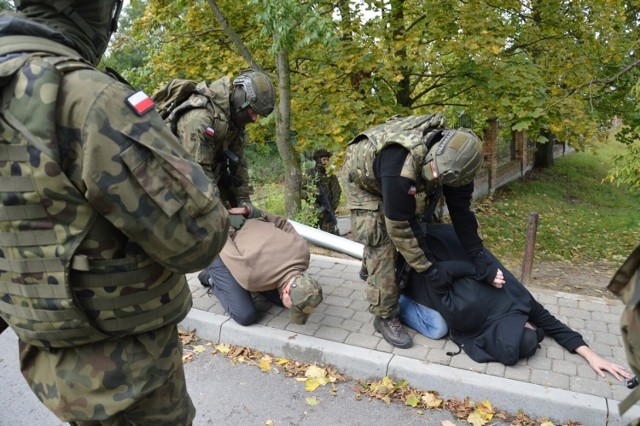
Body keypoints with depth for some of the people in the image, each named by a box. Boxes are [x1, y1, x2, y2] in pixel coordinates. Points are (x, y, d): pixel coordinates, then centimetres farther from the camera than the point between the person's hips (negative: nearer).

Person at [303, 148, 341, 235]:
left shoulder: (330, 176, 1)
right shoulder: (309, 174, 5)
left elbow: (336, 195, -4)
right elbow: (301, 190, 7)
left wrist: (331, 210, -14)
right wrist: (310, 196, -13)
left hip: (326, 212, -2)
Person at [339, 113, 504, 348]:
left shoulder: (452, 159, -26)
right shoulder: (401, 171, -45)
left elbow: (461, 211, -16)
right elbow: (401, 228, -34)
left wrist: (482, 263, -16)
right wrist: (431, 269, -24)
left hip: (396, 181, 7)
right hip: (361, 177, -6)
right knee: (381, 241, -13)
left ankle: (370, 270, 43)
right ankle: (385, 316, 2)